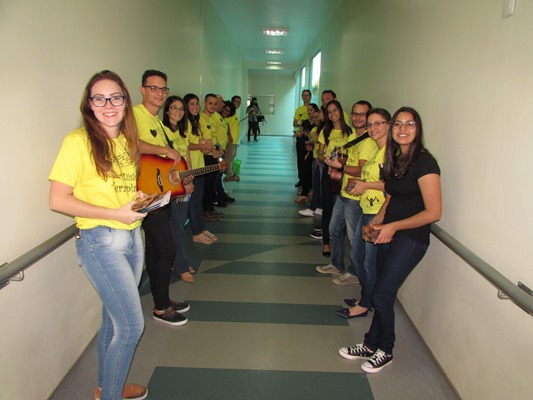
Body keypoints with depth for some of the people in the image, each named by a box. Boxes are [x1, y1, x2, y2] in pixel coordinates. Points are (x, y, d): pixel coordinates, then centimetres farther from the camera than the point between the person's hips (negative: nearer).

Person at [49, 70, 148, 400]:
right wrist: (115, 213, -20)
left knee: (114, 320, 18)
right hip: (100, 241, -7)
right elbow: (58, 200, -15)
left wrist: (140, 198, 1)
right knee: (132, 324, -4)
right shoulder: (78, 141, -13)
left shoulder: (127, 140, 10)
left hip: (133, 236, 7)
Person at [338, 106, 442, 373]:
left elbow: (434, 212, -19)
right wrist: (378, 219, 3)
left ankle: (385, 351, 21)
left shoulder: (424, 162, -17)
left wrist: (393, 226, -17)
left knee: (381, 296, -2)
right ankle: (371, 345, 30)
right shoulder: (395, 159, 8)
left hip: (411, 239, -7)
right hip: (389, 234, 7)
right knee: (383, 294, 15)